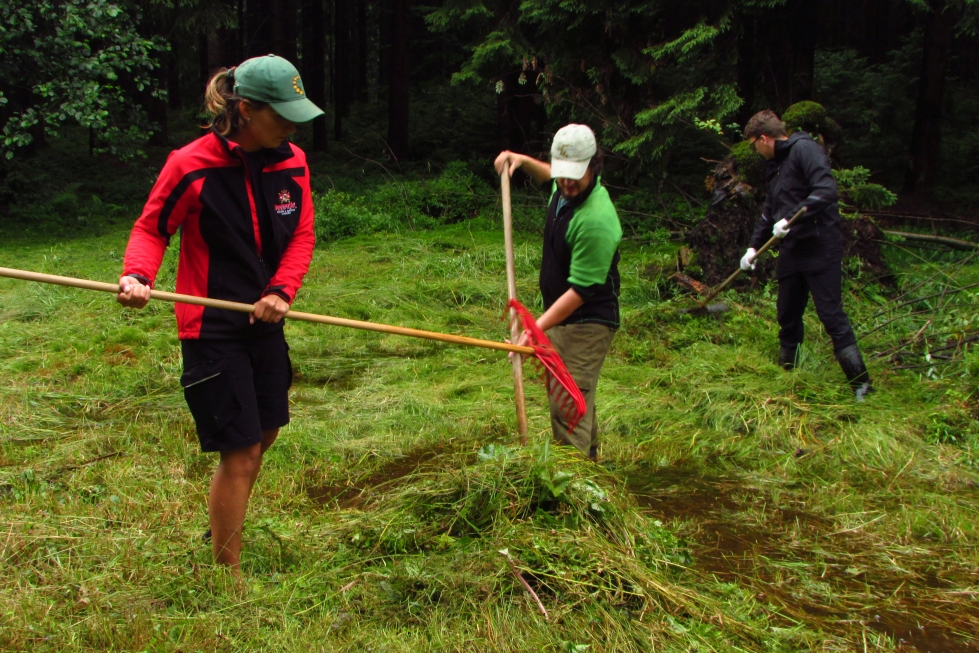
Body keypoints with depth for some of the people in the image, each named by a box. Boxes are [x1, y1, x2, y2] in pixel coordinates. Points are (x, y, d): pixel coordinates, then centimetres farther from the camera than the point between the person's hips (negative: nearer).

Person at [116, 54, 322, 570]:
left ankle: (224, 527, 42)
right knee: (239, 452, -5)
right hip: (212, 330, -6)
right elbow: (152, 227, -5)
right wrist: (137, 276, -24)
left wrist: (281, 291, -13)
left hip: (265, 323, 6)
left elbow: (301, 235, 3)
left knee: (263, 435, 17)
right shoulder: (192, 165, -15)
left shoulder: (292, 163, -1)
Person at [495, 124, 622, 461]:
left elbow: (580, 290, -28)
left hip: (587, 323, -10)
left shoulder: (596, 221, -29)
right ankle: (589, 457, 41)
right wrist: (524, 162, 11)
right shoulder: (566, 189, -1)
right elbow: (550, 176, 28)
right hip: (561, 317, 10)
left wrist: (538, 327, -32)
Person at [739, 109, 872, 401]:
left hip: (820, 248, -9)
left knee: (831, 315, -9)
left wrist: (791, 219, -25)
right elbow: (770, 213, 28)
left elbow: (826, 191, -23)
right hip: (791, 251, 9)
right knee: (787, 316, 12)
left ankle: (860, 381, -5)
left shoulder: (804, 149, -10)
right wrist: (753, 246, 24)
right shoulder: (776, 165, 19)